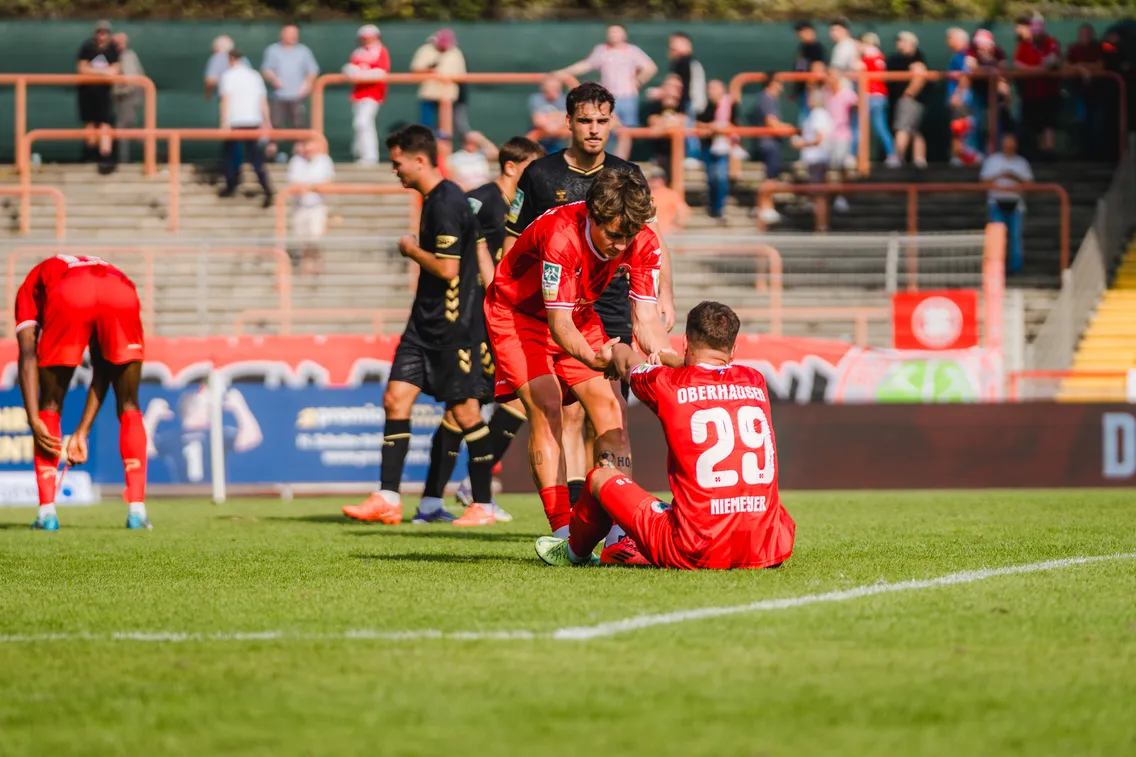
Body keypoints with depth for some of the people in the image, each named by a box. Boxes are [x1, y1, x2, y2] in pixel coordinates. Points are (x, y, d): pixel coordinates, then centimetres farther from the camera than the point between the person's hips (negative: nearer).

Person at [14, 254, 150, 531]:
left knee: (50, 403, 18)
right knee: (128, 406, 20)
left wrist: (34, 420, 9)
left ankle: (47, 512, 10)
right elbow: (102, 372, 36)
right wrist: (82, 432, 35)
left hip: (67, 298, -2)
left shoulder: (31, 288, 36)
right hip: (122, 295, 2)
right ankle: (137, 510, 12)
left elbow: (28, 355, 16)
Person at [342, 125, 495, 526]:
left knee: (464, 410, -2)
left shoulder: (447, 203, -17)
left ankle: (483, 504, 7)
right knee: (396, 398, 3)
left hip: (452, 323, -10)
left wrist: (412, 250, -9)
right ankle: (388, 499, 2)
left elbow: (447, 268, -22)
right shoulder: (433, 200, 13)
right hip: (425, 320, 10)